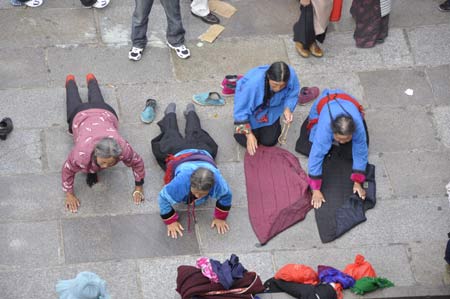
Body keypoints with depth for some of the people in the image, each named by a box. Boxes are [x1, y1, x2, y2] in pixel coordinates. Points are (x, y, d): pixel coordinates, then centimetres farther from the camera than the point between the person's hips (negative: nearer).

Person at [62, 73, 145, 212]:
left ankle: (90, 79, 69)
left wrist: (139, 189, -20)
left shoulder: (123, 148, -48)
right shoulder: (82, 152, -51)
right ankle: (70, 81, 67)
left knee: (97, 101, 40)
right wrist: (69, 195, -25)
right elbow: (68, 170, -31)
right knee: (75, 103, 37)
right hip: (80, 116, -1)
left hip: (106, 114, 2)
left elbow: (137, 163, -28)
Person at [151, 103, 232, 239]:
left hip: (203, 153, 2)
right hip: (177, 154, -2)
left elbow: (226, 196, -29)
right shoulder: (181, 181, -53)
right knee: (173, 137, 35)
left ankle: (190, 112, 66)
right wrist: (171, 222, -36)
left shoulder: (217, 180, -50)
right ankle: (170, 113, 64)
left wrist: (220, 218, -25)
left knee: (195, 135, 38)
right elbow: (163, 198, -38)